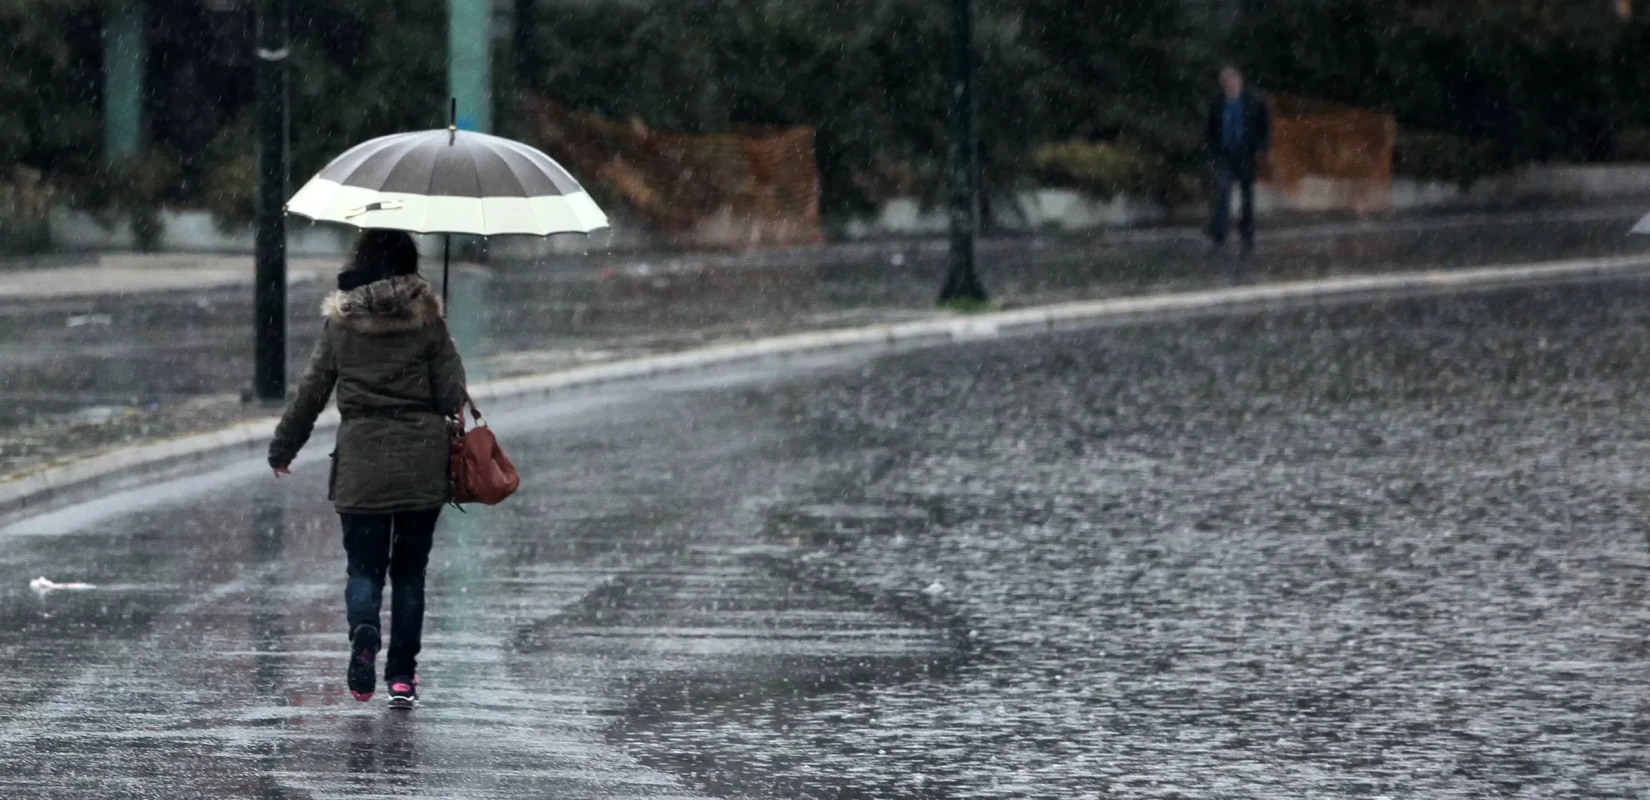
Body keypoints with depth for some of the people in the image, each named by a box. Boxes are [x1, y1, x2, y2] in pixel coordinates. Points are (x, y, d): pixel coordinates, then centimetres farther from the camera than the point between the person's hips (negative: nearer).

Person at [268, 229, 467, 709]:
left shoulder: (341, 323, -1)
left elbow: (311, 391, 4)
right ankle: (402, 675, 9)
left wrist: (282, 449, 15)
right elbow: (452, 395, -3)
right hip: (422, 462, 0)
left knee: (364, 566, 6)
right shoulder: (427, 318, -2)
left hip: (361, 461, 0)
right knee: (409, 570, 11)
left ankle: (364, 637, -24)